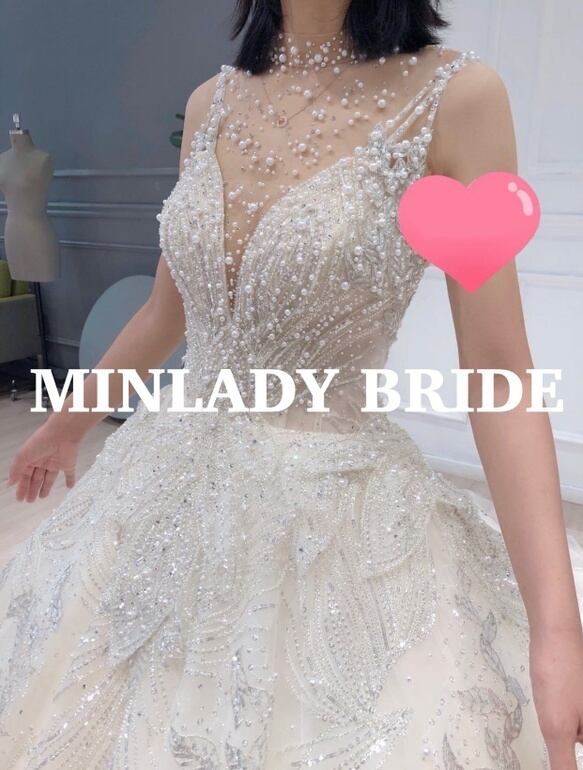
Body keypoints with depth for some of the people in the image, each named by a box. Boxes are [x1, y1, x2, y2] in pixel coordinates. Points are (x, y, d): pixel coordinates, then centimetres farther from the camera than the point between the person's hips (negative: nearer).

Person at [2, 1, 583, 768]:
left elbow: (497, 371, -13)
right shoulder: (212, 103, 3)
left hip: (339, 515, -5)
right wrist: (68, 422, 23)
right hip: (174, 484, 6)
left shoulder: (456, 97, -12)